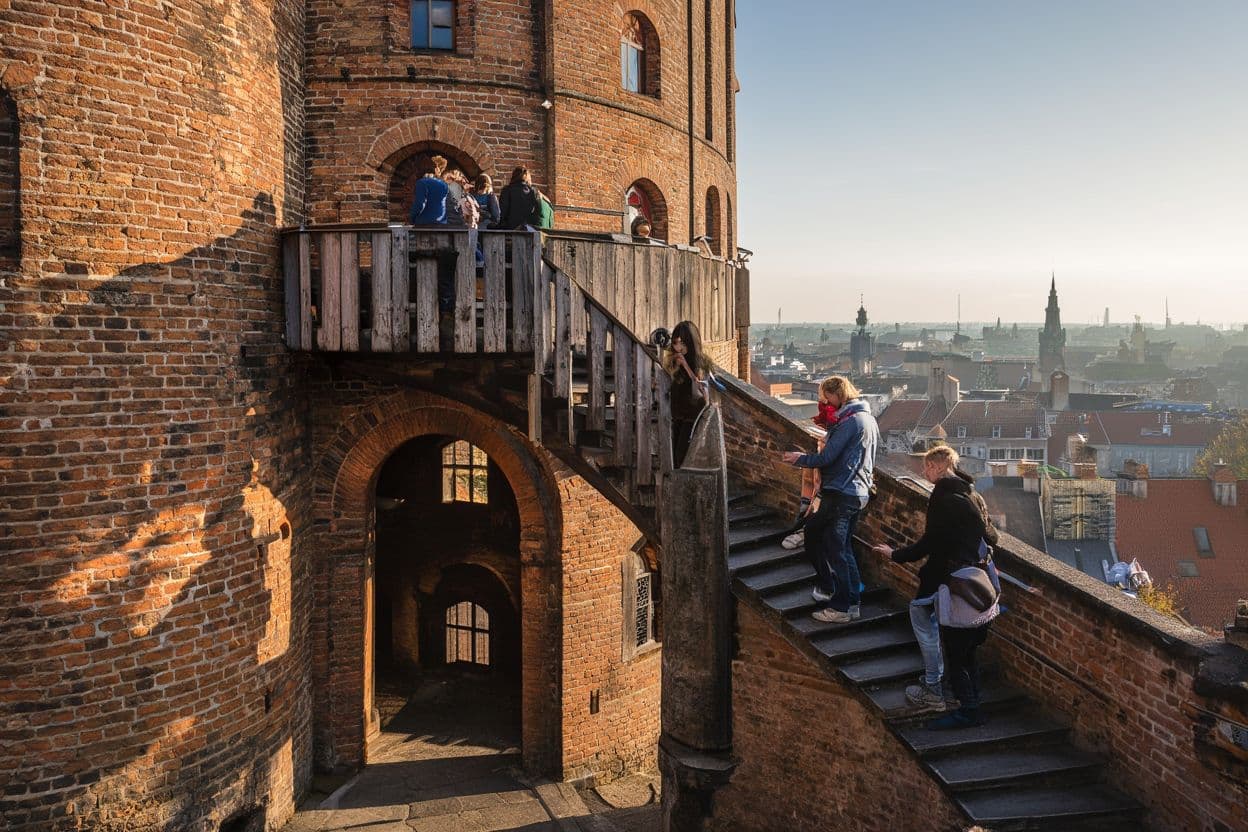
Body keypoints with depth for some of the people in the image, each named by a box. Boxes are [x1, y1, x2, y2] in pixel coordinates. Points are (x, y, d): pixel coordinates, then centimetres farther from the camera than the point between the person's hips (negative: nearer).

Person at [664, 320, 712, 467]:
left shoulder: (701, 363, -13)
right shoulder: (671, 361, 0)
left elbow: (700, 393, -23)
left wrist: (686, 366, -29)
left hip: (693, 415, -5)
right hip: (676, 414, 5)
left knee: (682, 460, -12)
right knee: (674, 460, 2)